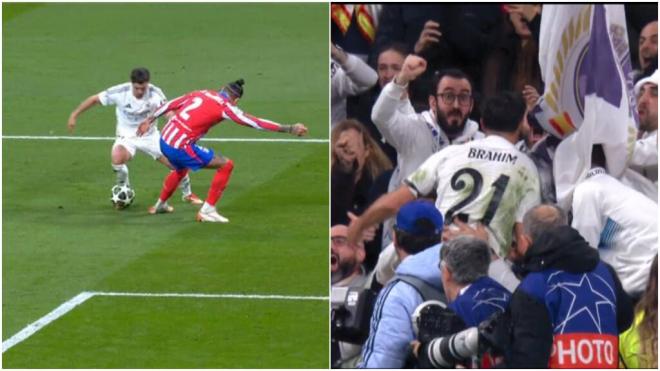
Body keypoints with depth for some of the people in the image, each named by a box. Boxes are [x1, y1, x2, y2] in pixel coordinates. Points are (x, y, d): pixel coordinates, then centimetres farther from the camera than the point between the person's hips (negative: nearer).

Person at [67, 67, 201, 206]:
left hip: (149, 136, 1)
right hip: (127, 136, -1)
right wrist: (74, 115, -11)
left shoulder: (155, 93, -22)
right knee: (117, 158, -33)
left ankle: (187, 194, 26)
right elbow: (95, 99, -12)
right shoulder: (120, 92, -23)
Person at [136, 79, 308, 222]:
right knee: (226, 165, -1)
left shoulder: (200, 93, 12)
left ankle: (160, 205, 57)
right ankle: (207, 211, 2)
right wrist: (289, 129, -4)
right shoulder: (225, 107, -7)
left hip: (164, 140, 8)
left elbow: (169, 105, 17)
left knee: (180, 169, 38)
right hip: (181, 146, -8)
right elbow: (256, 123, -8)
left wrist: (149, 120, 31)